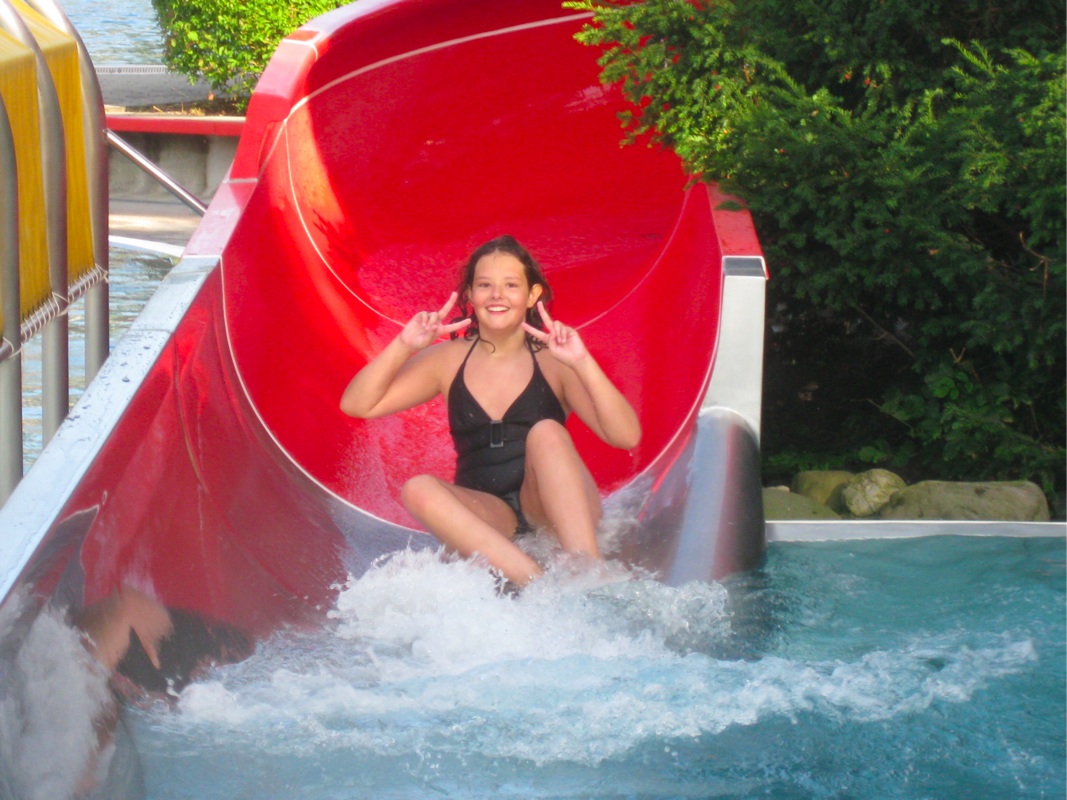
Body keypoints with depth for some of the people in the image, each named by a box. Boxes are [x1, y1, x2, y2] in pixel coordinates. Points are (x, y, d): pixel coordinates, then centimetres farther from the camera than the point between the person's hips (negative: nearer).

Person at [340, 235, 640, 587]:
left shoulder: (553, 360, 1)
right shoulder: (448, 359, 10)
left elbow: (627, 437, -12)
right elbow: (356, 405, 3)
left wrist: (582, 363, -23)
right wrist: (403, 346, -10)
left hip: (552, 509, -2)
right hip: (487, 519, 2)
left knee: (546, 433, -28)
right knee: (418, 490, -26)